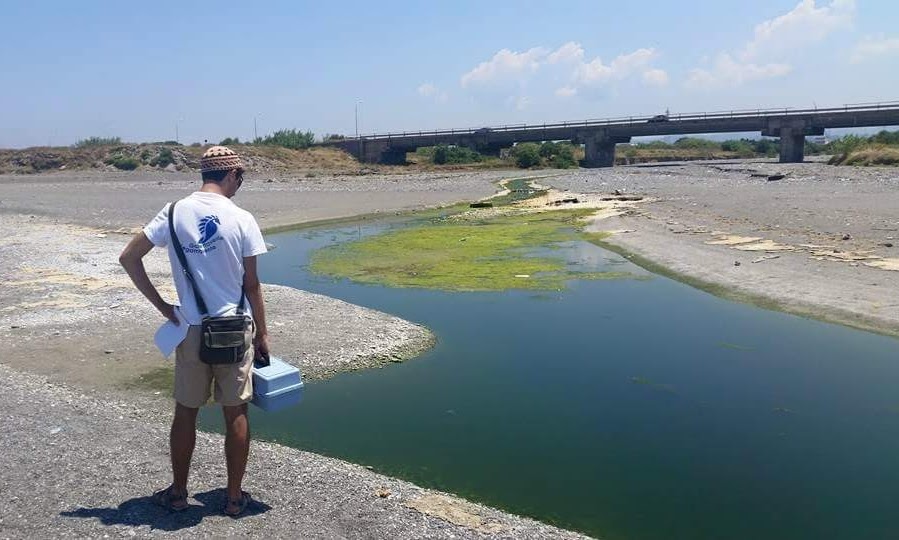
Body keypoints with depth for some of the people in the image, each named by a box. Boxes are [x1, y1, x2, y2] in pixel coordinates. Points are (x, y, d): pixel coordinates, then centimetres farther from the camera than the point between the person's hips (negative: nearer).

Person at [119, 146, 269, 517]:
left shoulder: (174, 213, -2)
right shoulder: (241, 219, -9)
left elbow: (128, 258, -1)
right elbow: (252, 286, -5)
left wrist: (161, 305, 4)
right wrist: (262, 333, 5)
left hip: (190, 330, 2)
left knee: (185, 412, 16)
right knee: (236, 413, 9)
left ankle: (178, 492, 30)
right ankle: (235, 497, 20)